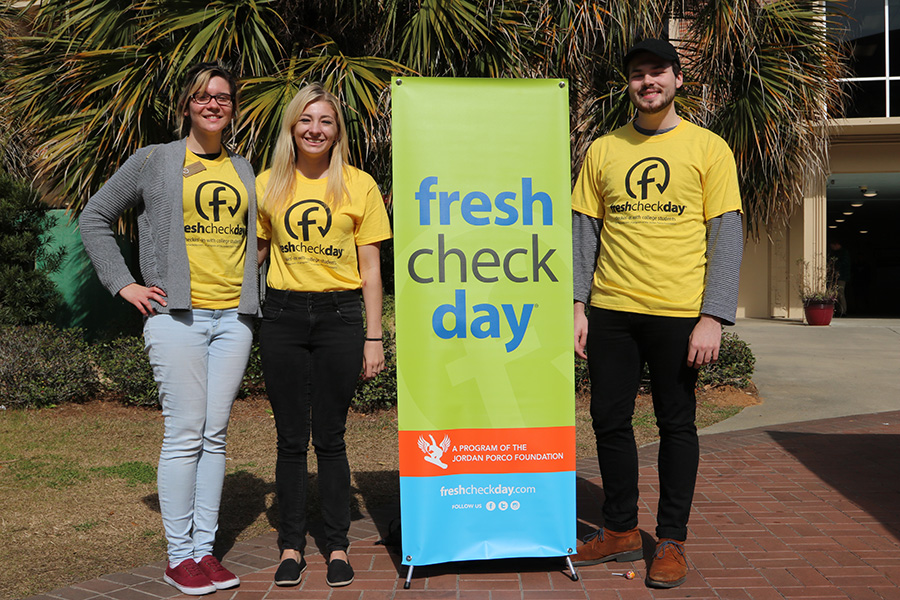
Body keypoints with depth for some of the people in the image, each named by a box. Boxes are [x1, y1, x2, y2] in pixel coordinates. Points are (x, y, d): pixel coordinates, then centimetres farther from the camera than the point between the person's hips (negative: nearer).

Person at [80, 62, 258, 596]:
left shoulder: (244, 170, 17)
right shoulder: (154, 161, 5)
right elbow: (95, 218, 8)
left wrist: (254, 293, 14)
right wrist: (125, 284, 0)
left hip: (233, 317, 4)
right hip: (177, 313, -4)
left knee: (215, 435, 6)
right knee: (185, 435, -5)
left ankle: (205, 550, 15)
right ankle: (179, 556, 6)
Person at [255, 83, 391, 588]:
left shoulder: (359, 185, 3)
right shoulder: (268, 184, 7)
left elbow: (370, 269, 3)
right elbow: (252, 252, 14)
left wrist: (374, 336, -1)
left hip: (340, 315, -1)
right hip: (283, 314, 2)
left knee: (330, 437, 3)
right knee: (291, 438, 6)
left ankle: (338, 546, 16)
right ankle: (292, 545, 18)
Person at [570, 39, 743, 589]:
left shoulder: (708, 148, 2)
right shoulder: (603, 151, 10)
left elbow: (727, 235, -2)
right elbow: (583, 232, 9)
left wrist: (714, 316, -11)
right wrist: (577, 305, 0)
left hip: (679, 313, -3)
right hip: (612, 311, 3)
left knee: (677, 426, 6)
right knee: (610, 420, 8)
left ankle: (672, 541, 20)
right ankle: (621, 531, 24)